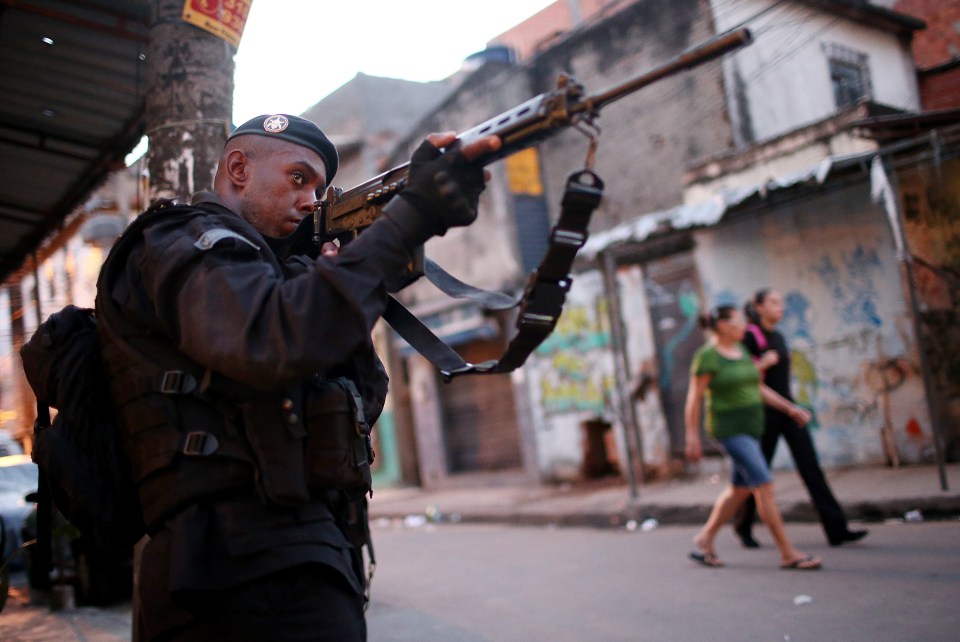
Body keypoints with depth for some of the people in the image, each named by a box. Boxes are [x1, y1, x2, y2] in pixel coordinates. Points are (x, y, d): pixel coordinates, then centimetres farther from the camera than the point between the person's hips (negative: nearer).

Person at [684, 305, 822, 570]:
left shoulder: (740, 351, 11)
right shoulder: (707, 356, -13)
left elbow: (758, 389, 16)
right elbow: (694, 399, -12)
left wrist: (790, 408, 7)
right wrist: (692, 438, -15)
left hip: (749, 427, 9)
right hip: (729, 428, -9)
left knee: (739, 490, 13)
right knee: (765, 486, -12)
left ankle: (704, 540, 26)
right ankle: (788, 553, -6)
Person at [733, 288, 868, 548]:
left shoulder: (779, 337, 13)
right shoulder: (751, 336, -9)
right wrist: (763, 363, -22)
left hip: (788, 408, 7)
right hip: (765, 411, -7)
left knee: (811, 468, -1)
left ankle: (836, 529, -2)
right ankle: (743, 527, 22)